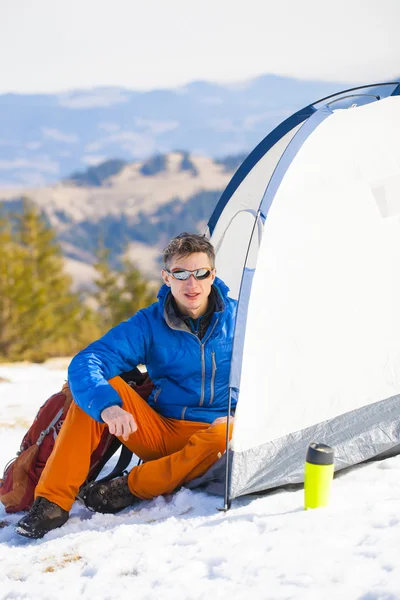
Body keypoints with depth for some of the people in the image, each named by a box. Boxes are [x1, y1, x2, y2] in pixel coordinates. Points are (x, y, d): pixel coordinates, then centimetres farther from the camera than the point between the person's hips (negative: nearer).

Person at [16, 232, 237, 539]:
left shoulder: (236, 317, -4)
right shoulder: (149, 324, -6)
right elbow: (84, 364, -16)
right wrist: (107, 405, -37)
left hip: (209, 431, -1)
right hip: (159, 430, 1)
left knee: (232, 433, -37)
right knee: (100, 388, -22)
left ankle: (130, 489, -23)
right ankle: (53, 501, -21)